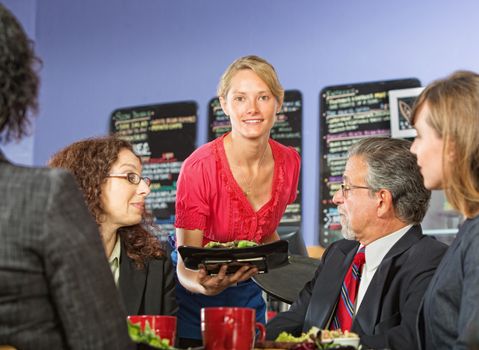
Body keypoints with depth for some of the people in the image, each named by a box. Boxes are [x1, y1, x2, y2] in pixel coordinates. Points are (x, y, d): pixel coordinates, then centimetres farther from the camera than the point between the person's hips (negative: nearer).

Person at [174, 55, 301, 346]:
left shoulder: (289, 162, -7)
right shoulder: (200, 167, -22)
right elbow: (185, 266, -21)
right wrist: (205, 286, -41)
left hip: (247, 295, 5)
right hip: (196, 300, -4)